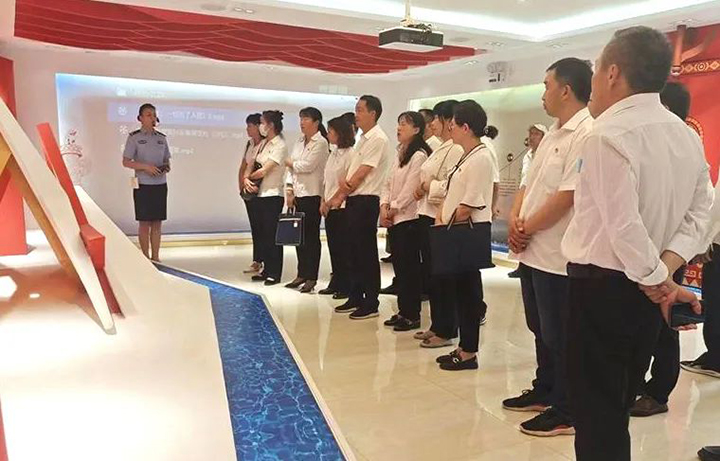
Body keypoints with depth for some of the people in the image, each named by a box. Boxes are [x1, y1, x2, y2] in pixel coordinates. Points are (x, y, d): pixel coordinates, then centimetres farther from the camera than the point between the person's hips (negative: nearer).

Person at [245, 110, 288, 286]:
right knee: (263, 233, 11)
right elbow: (252, 165, 11)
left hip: (273, 195, -8)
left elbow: (263, 171, -16)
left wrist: (250, 176, 0)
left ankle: (275, 273, 6)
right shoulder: (265, 144, 13)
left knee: (272, 234, -3)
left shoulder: (279, 146, -12)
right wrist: (247, 179, -8)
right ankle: (267, 270, 21)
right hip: (260, 194, 8)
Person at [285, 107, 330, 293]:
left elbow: (307, 166, -16)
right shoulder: (299, 142, 16)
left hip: (312, 194, -7)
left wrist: (290, 163, 0)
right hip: (298, 194, 7)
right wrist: (290, 191, 6)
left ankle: (311, 277, 6)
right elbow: (292, 170, 15)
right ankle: (301, 274, 19)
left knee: (311, 236, -2)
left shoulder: (321, 143, -6)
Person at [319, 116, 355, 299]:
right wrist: (323, 202, 7)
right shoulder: (333, 153, 15)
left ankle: (346, 286, 7)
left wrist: (333, 201, -14)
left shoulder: (350, 154, -11)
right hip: (329, 207, 8)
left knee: (344, 247, -2)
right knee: (333, 246, 12)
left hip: (342, 206, -8)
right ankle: (336, 283, 21)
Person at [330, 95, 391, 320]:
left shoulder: (378, 139, -13)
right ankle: (356, 298, 24)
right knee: (355, 251, 14)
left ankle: (371, 304, 6)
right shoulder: (363, 138, 16)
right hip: (354, 200, 9)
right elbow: (352, 170, 14)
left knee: (367, 253, -3)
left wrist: (340, 196, -6)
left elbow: (362, 174, -15)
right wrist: (344, 183, -8)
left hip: (366, 201, -9)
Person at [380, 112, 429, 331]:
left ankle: (412, 315, 7)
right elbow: (388, 184, 14)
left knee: (409, 267, -3)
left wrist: (394, 209, -10)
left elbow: (410, 189, -16)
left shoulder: (419, 155, -11)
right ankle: (403, 311, 22)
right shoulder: (400, 155, 16)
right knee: (399, 266, 12)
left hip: (409, 218, -9)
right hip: (394, 219, 9)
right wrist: (384, 206, 0)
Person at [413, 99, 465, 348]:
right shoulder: (440, 149, 17)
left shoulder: (456, 149, -14)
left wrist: (428, 186, -9)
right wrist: (423, 188, 3)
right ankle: (436, 325, 27)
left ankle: (446, 331, 11)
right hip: (427, 215, 10)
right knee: (429, 274, 15)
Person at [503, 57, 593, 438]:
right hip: (532, 249, 9)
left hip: (557, 253, -9)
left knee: (558, 336, 3)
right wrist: (515, 219, -1)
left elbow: (568, 195, -22)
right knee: (540, 329, 20)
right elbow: (529, 182, 16)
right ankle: (544, 392, 36)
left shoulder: (587, 133, -17)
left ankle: (565, 412, 18)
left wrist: (528, 227, -12)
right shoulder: (553, 133, 15)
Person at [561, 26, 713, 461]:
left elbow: (624, 224, -23)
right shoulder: (688, 136, 10)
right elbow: (699, 214, 9)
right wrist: (666, 271, -1)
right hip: (646, 291, 8)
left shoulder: (610, 133, -17)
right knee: (617, 410, 22)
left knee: (596, 414, 4)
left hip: (603, 286, -8)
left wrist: (657, 280, -10)